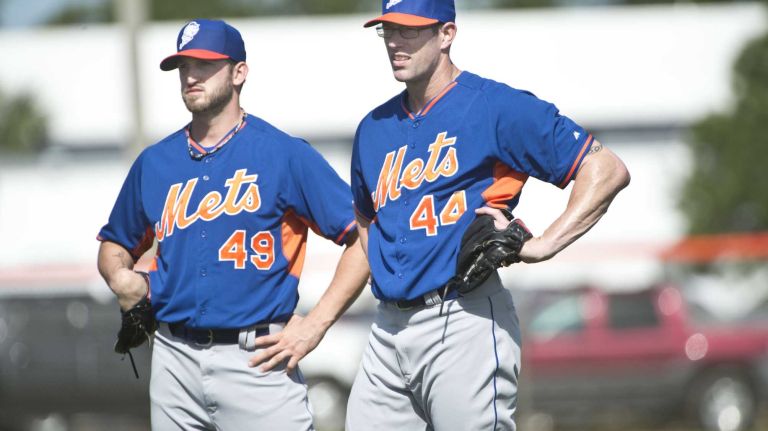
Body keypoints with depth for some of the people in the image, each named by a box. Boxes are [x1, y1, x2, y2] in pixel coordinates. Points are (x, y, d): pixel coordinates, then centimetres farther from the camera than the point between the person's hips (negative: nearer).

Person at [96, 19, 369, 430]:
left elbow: (364, 238, -5)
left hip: (258, 360, -4)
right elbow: (115, 243, 26)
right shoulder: (154, 162, 12)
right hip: (174, 361, 4)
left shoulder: (286, 154, -2)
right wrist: (121, 278, 2)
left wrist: (316, 323, -10)